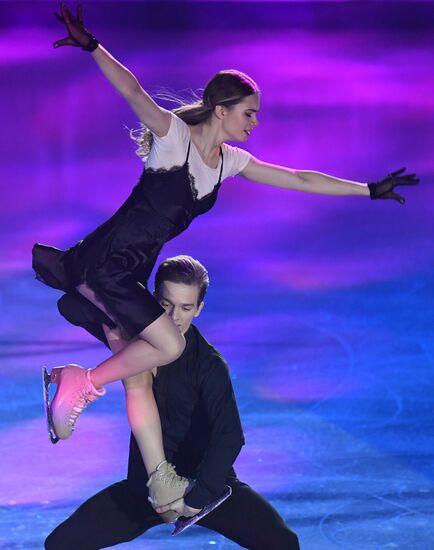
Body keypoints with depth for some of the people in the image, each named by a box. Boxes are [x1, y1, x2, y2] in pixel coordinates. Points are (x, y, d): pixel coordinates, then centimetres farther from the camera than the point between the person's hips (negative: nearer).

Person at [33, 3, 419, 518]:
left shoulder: (230, 161, 9)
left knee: (138, 374, 5)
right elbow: (134, 93, -29)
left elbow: (300, 179, 13)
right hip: (105, 260, -7)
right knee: (169, 345, -18)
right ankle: (84, 384, -1)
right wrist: (91, 46, -45)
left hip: (131, 276, 7)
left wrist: (371, 190, 14)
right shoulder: (173, 135, -12)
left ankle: (161, 481, 5)